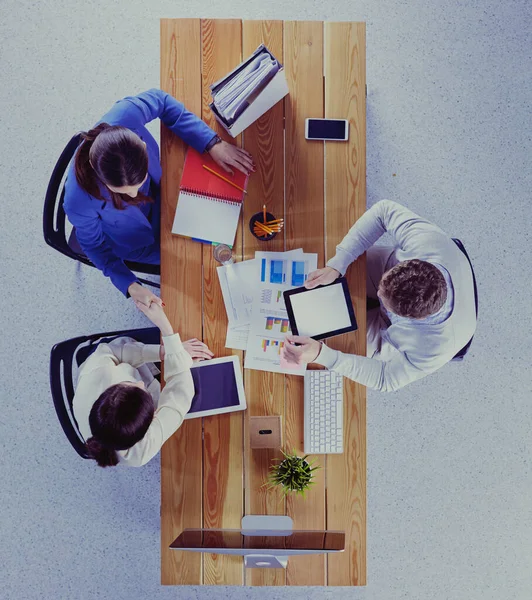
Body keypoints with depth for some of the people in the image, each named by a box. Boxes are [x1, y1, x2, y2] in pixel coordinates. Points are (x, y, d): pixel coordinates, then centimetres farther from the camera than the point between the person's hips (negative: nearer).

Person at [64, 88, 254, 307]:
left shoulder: (124, 118, -41)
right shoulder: (79, 202, -44)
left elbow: (161, 101, -18)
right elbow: (94, 243, -21)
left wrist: (213, 144, -24)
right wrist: (129, 286, -30)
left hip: (158, 193, 3)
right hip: (133, 239, -3)